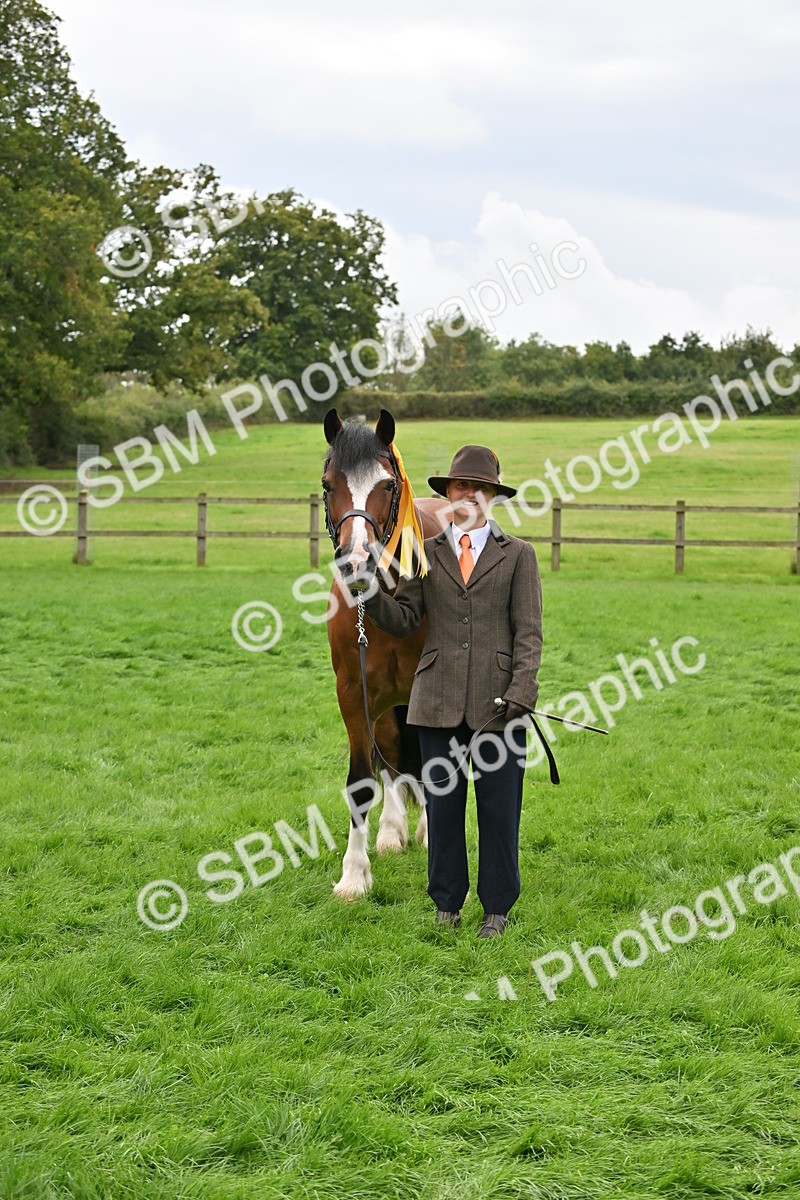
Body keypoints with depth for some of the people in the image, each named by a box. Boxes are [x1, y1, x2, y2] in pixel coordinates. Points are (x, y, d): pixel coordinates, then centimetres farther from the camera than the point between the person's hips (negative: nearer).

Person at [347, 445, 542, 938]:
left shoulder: (518, 555, 5)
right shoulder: (427, 554, 10)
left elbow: (529, 632, 0)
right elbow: (404, 619, 6)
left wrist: (520, 692, -12)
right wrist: (371, 592, -12)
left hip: (497, 702, -2)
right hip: (439, 702, 2)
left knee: (499, 807, 4)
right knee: (442, 805, 7)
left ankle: (498, 908, 16)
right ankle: (447, 905, 20)